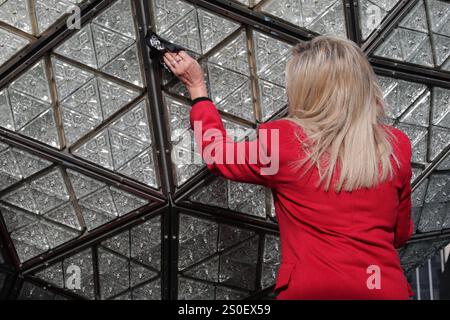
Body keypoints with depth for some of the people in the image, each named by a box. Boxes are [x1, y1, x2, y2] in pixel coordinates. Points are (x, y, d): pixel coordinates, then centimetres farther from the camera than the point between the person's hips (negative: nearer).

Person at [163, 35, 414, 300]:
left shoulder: (283, 141, -11)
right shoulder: (397, 146, -4)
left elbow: (217, 153, 10)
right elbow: (400, 234, 9)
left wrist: (197, 87, 19)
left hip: (311, 289, -3)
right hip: (386, 289, 3)